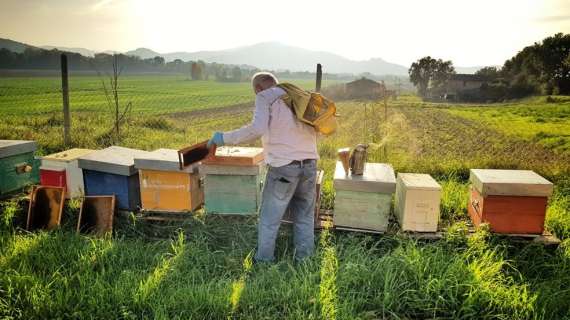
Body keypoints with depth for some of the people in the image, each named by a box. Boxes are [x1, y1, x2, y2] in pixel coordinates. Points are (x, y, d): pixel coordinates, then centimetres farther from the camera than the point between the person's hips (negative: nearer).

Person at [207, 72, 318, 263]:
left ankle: (263, 262, 17)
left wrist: (224, 138, -10)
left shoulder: (265, 97, 1)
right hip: (310, 164, 6)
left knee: (269, 220, 8)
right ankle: (303, 260, 24)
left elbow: (257, 128, -18)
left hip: (284, 166, -5)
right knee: (305, 217, 17)